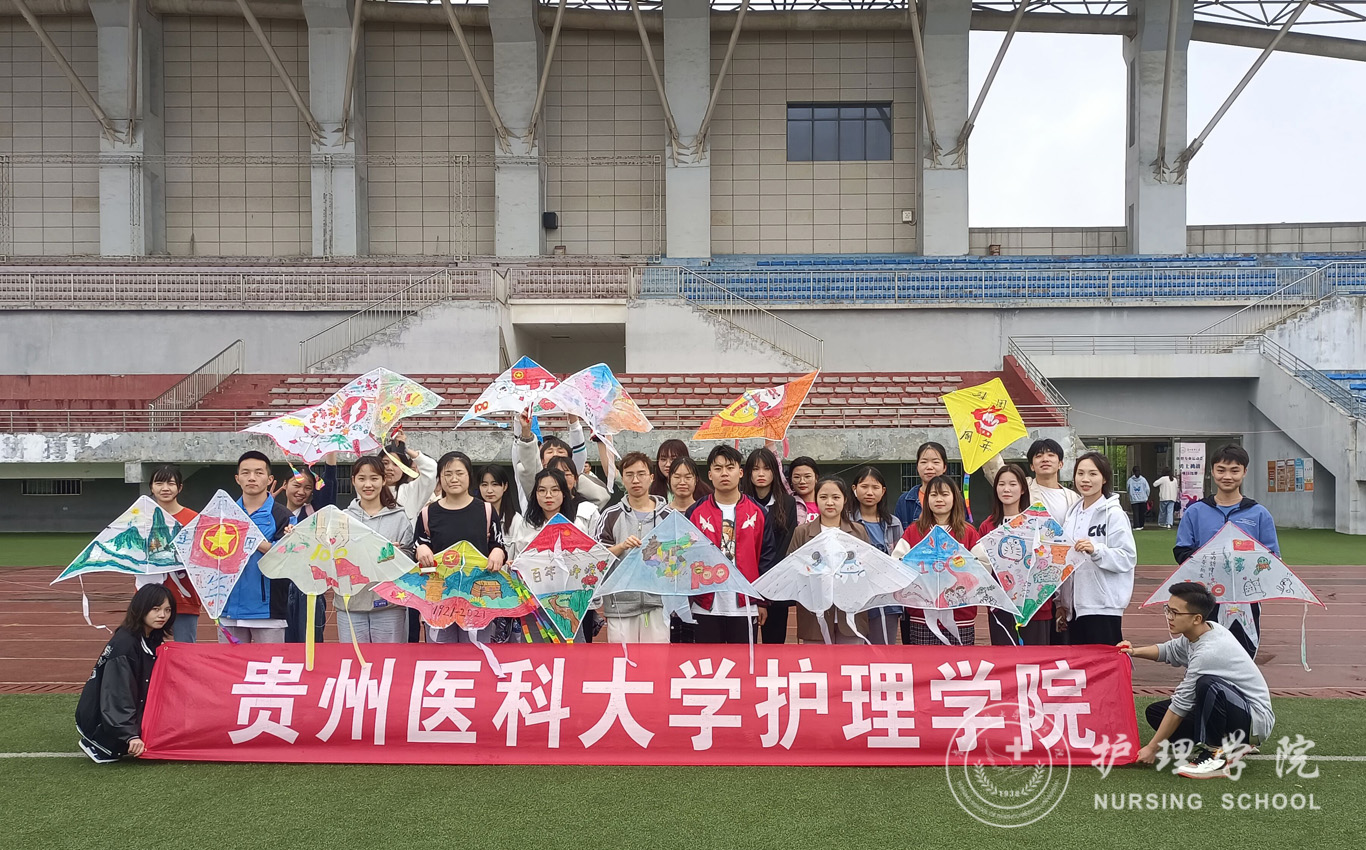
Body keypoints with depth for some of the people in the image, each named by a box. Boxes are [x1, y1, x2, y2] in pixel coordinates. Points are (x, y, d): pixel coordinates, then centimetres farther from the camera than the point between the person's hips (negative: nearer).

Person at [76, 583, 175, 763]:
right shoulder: (123, 644, -23)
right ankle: (98, 745, -3)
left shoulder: (152, 639, 4)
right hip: (100, 719, -9)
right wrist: (131, 736, -32)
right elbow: (117, 697, -27)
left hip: (131, 713, 9)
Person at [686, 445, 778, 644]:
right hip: (706, 605, 0)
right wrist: (686, 598, -1)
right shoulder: (696, 513, 4)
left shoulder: (757, 512, 4)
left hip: (744, 605, 0)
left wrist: (762, 601, 2)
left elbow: (767, 557, 5)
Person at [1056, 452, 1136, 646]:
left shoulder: (1113, 514, -7)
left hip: (1103, 608, -7)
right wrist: (1060, 603, 16)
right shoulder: (1072, 514, 13)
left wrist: (1096, 550, -28)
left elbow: (1128, 557, -13)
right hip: (1074, 607, 7)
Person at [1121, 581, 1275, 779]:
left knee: (1208, 685, -37)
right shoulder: (1206, 629, -3)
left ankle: (1214, 759, -20)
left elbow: (1181, 704, -22)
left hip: (1257, 720, -9)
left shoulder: (1208, 652, -28)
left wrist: (1152, 748, -14)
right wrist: (1135, 652, 2)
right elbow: (1171, 651, 20)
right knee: (1156, 712, 2)